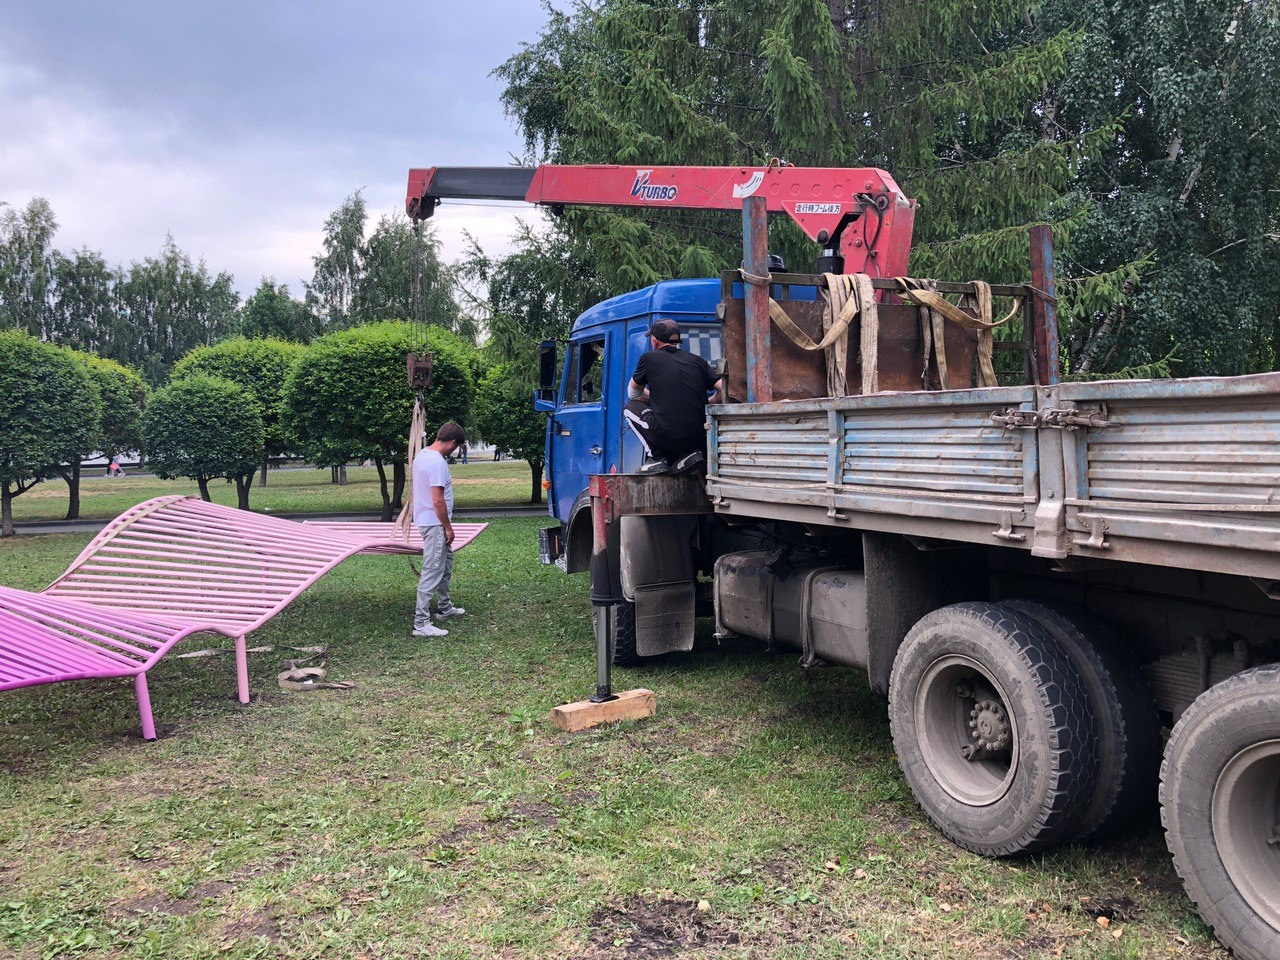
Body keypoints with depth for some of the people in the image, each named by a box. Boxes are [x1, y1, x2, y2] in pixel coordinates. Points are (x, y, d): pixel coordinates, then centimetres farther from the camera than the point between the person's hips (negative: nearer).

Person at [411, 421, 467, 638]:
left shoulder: (422, 455, 9)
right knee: (432, 573, -7)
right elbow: (438, 501, -24)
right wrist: (448, 527, -14)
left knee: (446, 565, 24)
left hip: (427, 520, 10)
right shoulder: (438, 463, -22)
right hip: (435, 524, -10)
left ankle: (444, 608, 37)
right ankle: (421, 623, -6)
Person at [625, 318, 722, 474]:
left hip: (667, 437, -4)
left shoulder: (649, 358, 4)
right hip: (699, 437, 5)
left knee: (630, 408, 21)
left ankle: (656, 457, 7)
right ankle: (689, 453, 12)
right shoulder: (696, 361, 11)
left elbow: (633, 394, 19)